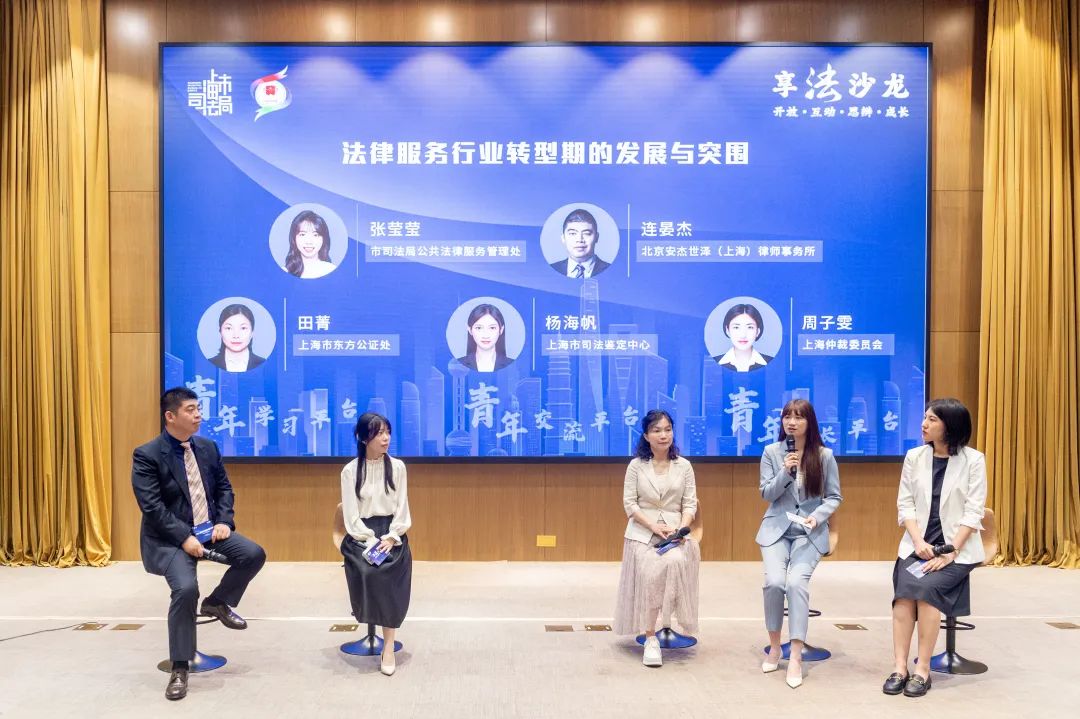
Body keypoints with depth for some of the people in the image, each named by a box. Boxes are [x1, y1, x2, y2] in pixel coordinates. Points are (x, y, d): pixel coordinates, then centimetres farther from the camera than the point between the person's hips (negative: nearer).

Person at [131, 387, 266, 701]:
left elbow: (224, 488, 12)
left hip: (209, 529, 6)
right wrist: (184, 538, -24)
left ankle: (217, 602, 14)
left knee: (254, 554, -14)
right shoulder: (147, 455, -11)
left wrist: (224, 522, -5)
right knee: (186, 588, -27)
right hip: (169, 538, -5)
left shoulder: (208, 448, 7)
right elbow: (153, 507, -17)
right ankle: (179, 669, -8)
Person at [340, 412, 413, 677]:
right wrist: (371, 540, -16)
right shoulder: (350, 471, 1)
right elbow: (352, 515, -3)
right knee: (367, 570, -30)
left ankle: (388, 645, -22)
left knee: (391, 569, -27)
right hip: (361, 534, 0)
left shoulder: (397, 466, 6)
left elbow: (402, 508, 4)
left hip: (392, 532, 0)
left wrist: (391, 537, -12)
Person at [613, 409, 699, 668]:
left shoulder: (684, 466, 9)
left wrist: (681, 528, -13)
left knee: (675, 561, -31)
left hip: (675, 530, 1)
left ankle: (670, 616, -9)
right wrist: (654, 526, -13)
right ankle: (650, 639, -14)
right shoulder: (636, 465, 5)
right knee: (650, 574, -24)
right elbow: (629, 504, 0)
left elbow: (690, 504, 6)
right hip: (643, 532, -1)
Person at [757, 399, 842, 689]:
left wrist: (818, 516, -14)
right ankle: (774, 647, 5)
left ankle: (795, 657, -14)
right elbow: (766, 494, 0)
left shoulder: (825, 455, 0)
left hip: (810, 532, -1)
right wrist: (785, 472, -15)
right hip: (777, 528, 1)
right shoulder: (771, 452, 2)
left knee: (796, 582, -23)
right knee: (774, 581, -19)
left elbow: (834, 497, 4)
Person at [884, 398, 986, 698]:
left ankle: (923, 668, -18)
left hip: (957, 547, -2)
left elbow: (973, 512, -6)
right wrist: (919, 542, -11)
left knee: (926, 586, -28)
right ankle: (900, 667, -22)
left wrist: (950, 552, -16)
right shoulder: (914, 457, 8)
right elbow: (905, 504, 4)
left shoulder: (973, 460, -1)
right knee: (905, 588, -25)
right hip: (919, 544, 3)